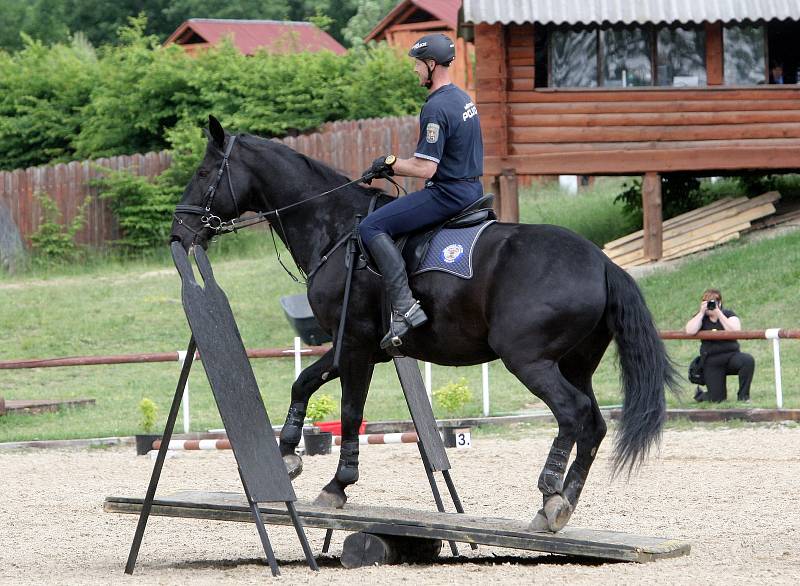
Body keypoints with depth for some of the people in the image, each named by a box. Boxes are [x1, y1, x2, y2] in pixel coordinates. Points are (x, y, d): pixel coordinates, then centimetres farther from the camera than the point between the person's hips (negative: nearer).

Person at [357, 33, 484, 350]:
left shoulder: (436, 108, -19)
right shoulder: (463, 98, 13)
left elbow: (426, 168, -22)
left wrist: (390, 164, -6)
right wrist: (393, 166, 17)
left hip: (448, 193, -11)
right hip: (472, 190, 11)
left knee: (371, 227, -15)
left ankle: (404, 308, -25)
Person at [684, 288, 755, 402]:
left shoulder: (728, 314, 3)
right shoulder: (701, 317, 6)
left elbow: (735, 331, -18)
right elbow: (689, 331, -14)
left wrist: (718, 313, -20)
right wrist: (702, 312, -13)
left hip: (731, 355, 0)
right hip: (712, 361, 0)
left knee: (748, 360, -33)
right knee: (717, 399, -9)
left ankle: (743, 396, -17)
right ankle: (700, 395, 29)